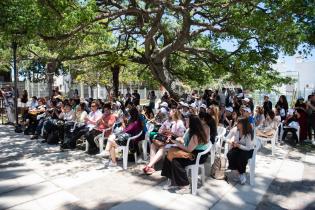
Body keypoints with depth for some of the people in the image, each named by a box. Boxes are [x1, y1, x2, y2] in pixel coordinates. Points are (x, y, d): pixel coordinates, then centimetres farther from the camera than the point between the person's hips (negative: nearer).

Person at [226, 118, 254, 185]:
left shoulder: (248, 134, -23)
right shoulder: (235, 129, -12)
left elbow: (248, 147, -23)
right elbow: (227, 138, -2)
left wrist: (238, 145, -33)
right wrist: (230, 142, -23)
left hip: (248, 150, -4)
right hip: (237, 147, 4)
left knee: (241, 157, -33)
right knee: (230, 155, -25)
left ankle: (242, 173, -3)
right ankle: (239, 173, -8)